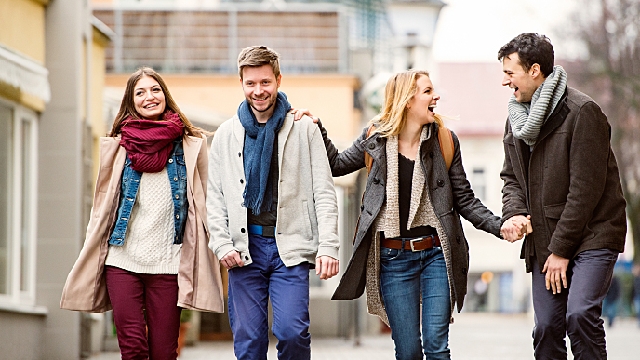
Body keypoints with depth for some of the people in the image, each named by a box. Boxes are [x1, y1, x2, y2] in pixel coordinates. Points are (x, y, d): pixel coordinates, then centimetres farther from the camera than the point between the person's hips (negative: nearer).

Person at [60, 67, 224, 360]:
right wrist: (90, 266, 12)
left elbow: (203, 205, 9)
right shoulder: (117, 146, 9)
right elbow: (101, 207, 13)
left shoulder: (192, 145, 7)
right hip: (122, 260, 1)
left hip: (168, 262, 0)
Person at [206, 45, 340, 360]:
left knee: (292, 331, -14)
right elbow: (215, 197, 11)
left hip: (290, 246, -2)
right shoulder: (227, 134, 10)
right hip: (245, 248, 2)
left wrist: (328, 246, -9)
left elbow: (324, 193, 1)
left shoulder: (303, 129, 3)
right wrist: (222, 244, -2)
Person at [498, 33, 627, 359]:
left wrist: (561, 249, -14)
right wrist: (514, 213, -4)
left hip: (591, 235, -7)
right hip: (544, 241, 7)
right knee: (546, 328, 2)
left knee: (580, 314, -23)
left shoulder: (582, 112, -13)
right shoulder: (516, 116, 11)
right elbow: (511, 176, 19)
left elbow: (585, 188, -15)